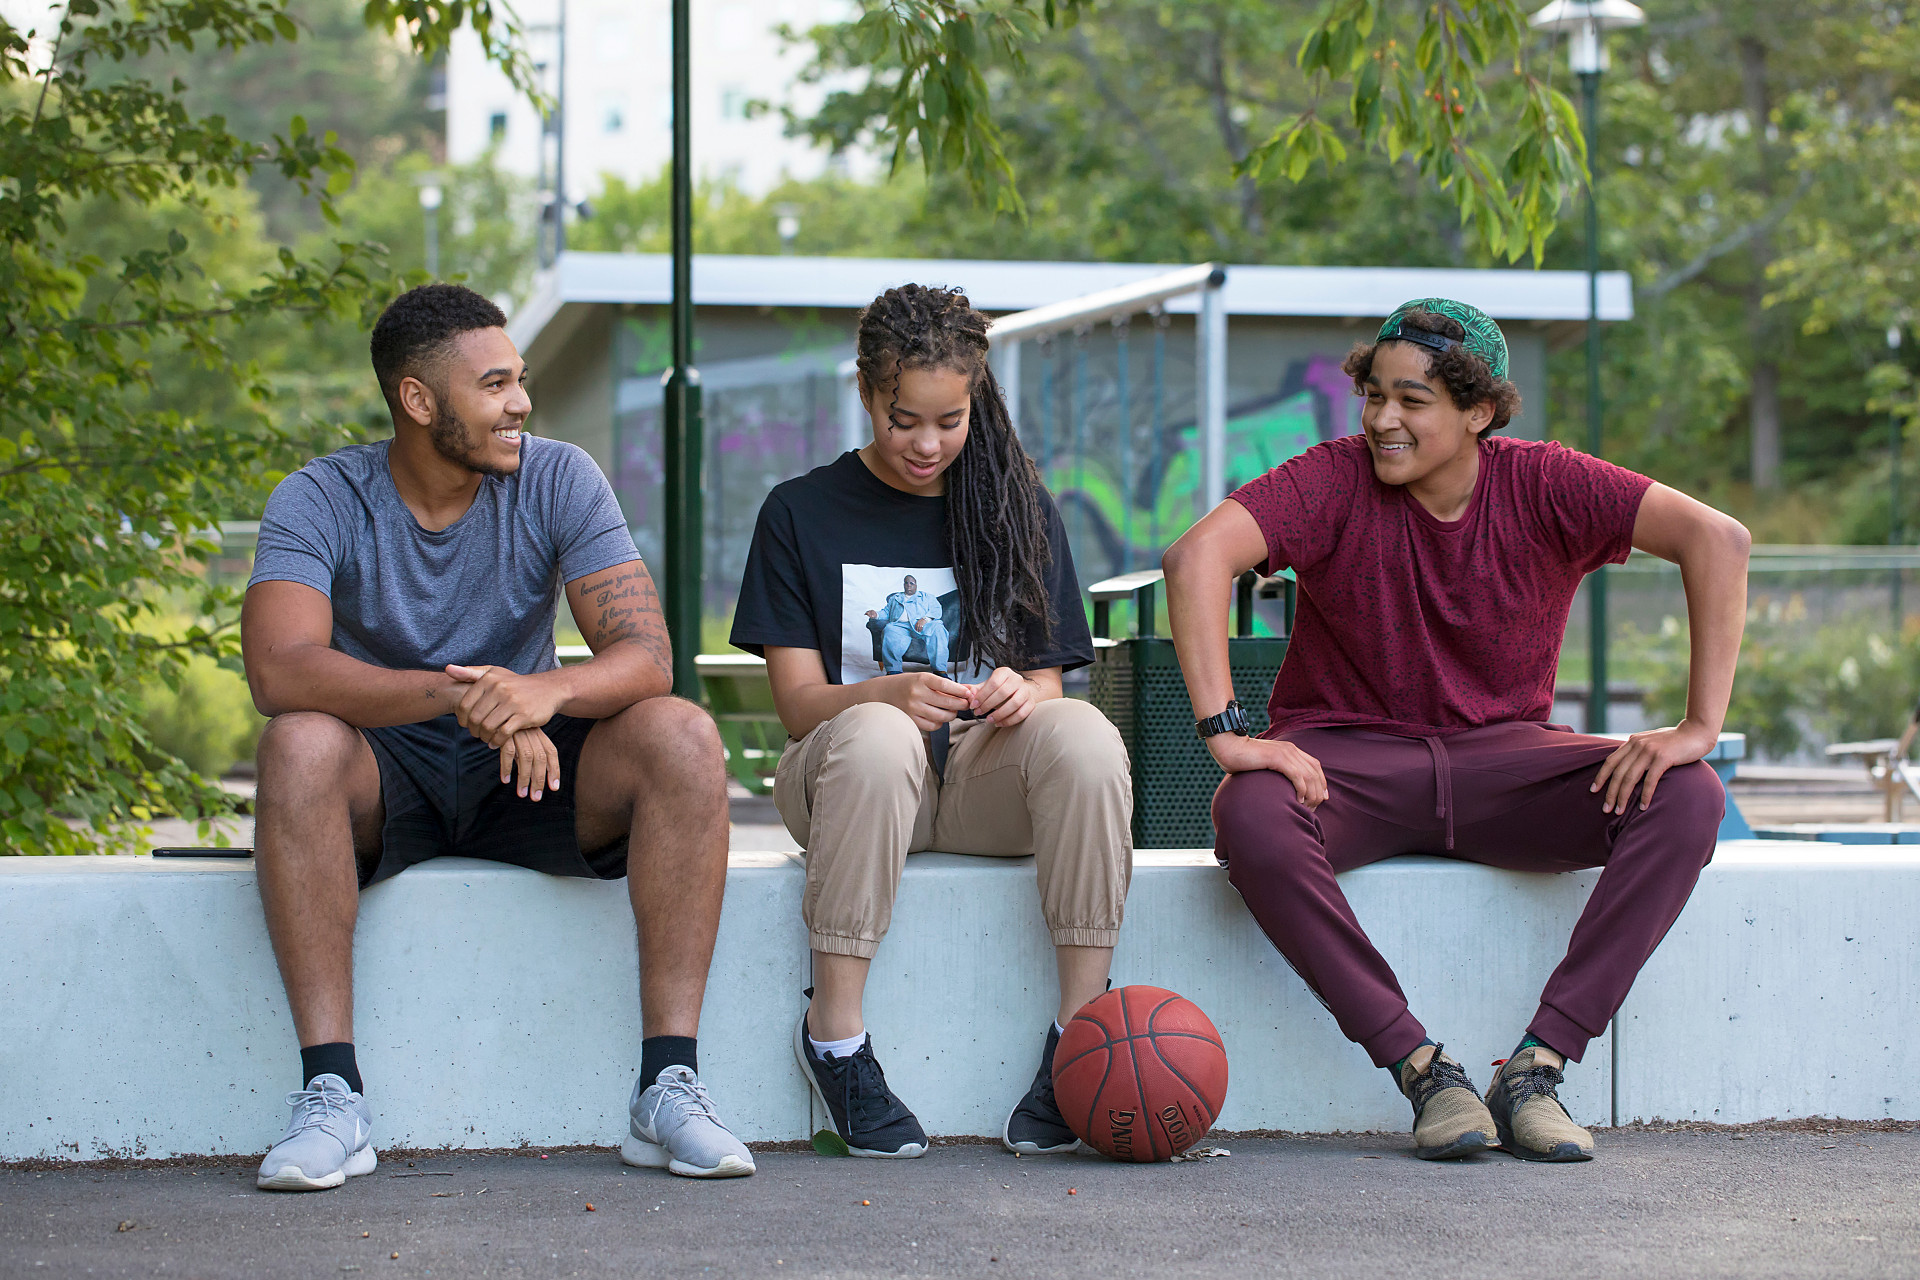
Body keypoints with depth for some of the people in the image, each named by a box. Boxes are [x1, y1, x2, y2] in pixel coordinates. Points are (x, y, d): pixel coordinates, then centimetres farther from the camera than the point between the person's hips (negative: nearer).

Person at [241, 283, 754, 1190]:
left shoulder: (558, 480, -6)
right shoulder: (319, 502, -11)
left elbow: (646, 657, -16)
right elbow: (279, 671, -29)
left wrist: (547, 691, -40)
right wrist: (453, 694, -43)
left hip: (525, 777, 2)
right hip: (384, 783, -2)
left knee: (683, 738, -25)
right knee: (299, 743, -35)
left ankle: (669, 1083, -28)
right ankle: (332, 1094, -34)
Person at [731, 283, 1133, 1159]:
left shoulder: (1020, 511, 12)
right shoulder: (802, 513, 5)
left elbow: (1047, 683, 8)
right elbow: (798, 701, -3)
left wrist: (1020, 695, -18)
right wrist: (893, 694, -25)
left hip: (987, 779, 2)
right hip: (841, 774, -2)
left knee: (1084, 733, -32)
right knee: (875, 734, -38)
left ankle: (1079, 1030, -25)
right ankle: (835, 1036, -28)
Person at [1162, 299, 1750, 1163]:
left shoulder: (1542, 487, -6)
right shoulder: (1337, 481, -10)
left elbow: (1716, 539, -13)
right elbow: (1198, 556, -24)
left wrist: (1701, 726, -22)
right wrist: (1225, 731, -34)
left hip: (1500, 758, 2)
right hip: (1347, 756, -2)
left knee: (1686, 800, -23)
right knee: (1251, 816, -36)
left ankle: (1534, 1068, -24)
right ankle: (1421, 1069, -29)